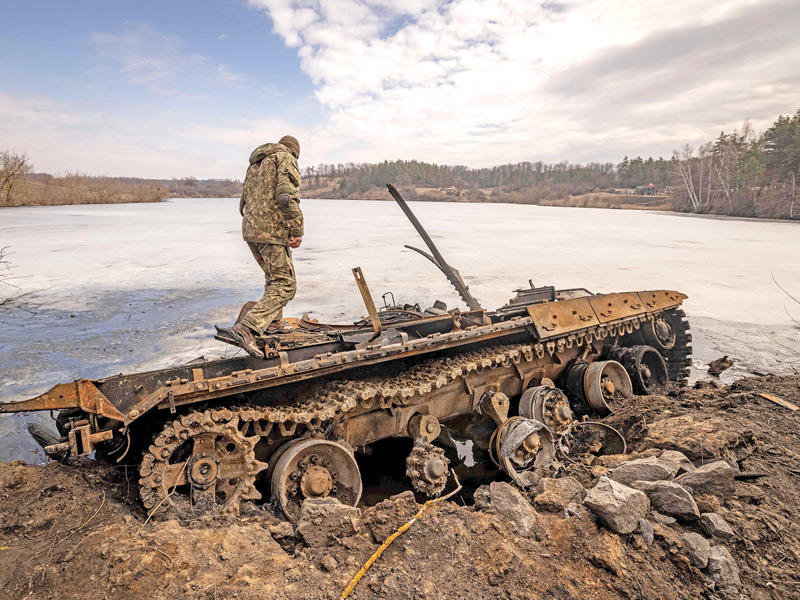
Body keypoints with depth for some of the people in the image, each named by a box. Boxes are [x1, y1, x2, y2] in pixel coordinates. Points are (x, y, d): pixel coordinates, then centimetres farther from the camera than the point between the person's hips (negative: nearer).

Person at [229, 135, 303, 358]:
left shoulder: (255, 165, 25)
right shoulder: (285, 158, 0)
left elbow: (243, 204, 25)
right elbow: (287, 195, -17)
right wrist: (297, 230, -18)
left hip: (250, 230, 9)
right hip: (273, 231, -9)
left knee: (274, 276, 25)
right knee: (285, 284, -8)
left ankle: (272, 322, 31)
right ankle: (247, 327, -21)